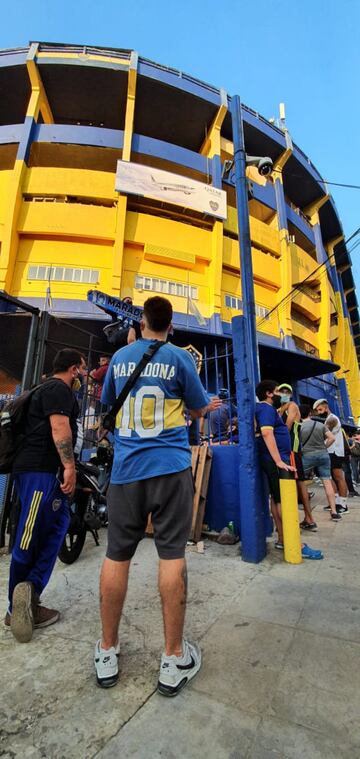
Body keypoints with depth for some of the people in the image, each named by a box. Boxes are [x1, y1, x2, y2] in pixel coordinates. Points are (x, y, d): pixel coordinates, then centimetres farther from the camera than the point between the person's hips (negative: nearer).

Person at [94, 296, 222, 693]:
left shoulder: (119, 357, 10)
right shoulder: (179, 357, 0)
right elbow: (199, 410, 6)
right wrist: (208, 405, 30)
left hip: (126, 467, 3)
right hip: (170, 466, -2)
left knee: (117, 555, 11)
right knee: (172, 554, 5)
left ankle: (107, 653, 27)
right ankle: (174, 659, 19)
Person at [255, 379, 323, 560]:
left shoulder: (267, 409, 19)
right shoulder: (267, 408, -13)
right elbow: (266, 432, -28)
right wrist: (279, 461, -30)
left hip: (277, 459, 10)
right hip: (276, 459, -10)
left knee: (277, 499, 11)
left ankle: (282, 539, 18)